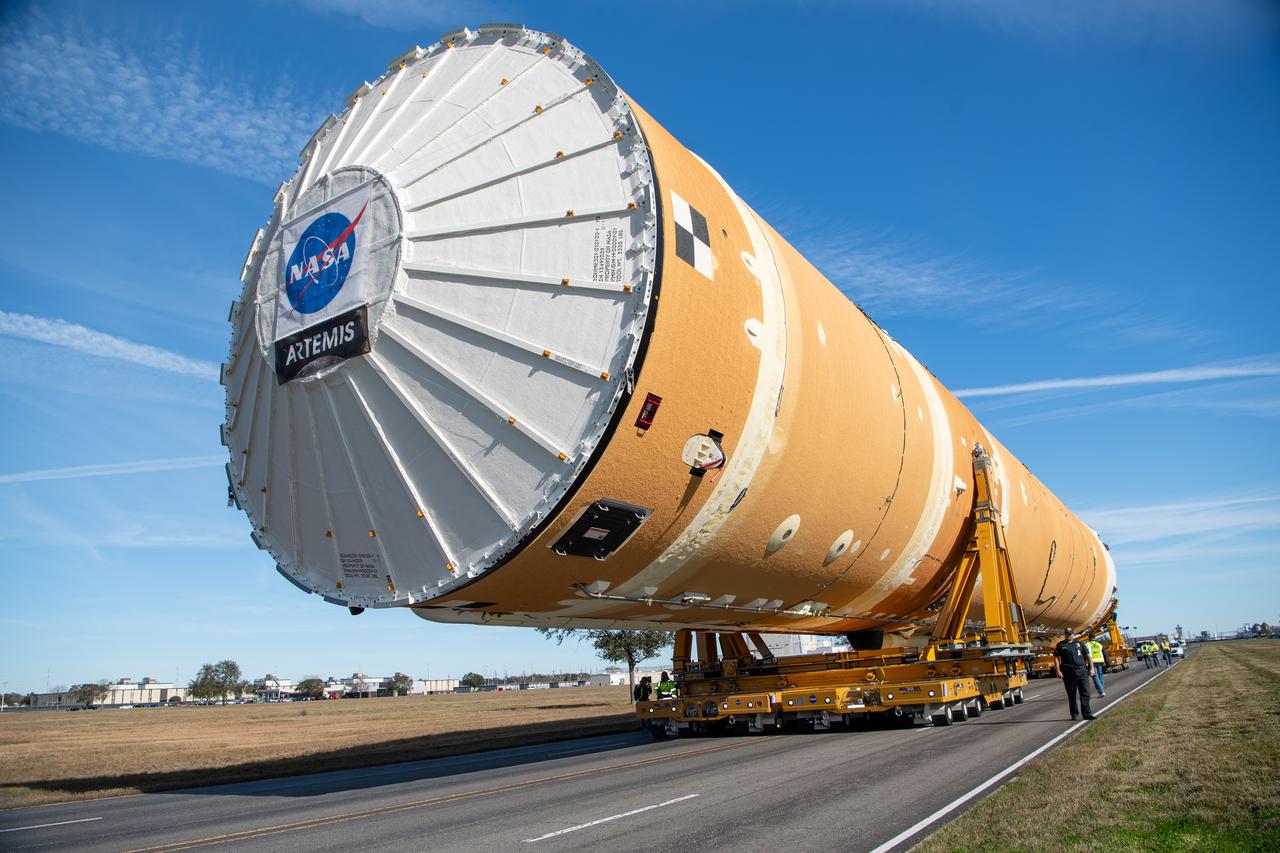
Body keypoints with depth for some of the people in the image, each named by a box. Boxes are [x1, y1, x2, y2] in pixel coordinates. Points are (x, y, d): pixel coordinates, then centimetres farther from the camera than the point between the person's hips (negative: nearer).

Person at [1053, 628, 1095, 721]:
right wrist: (1058, 671, -8)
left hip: (1082, 671, 2)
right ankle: (1074, 715, 12)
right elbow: (1056, 658, 2)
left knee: (1085, 693, -3)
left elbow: (1088, 656, 14)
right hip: (1069, 672, -1)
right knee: (1071, 695, 4)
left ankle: (1087, 714, 0)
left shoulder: (1079, 643, 15)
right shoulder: (1060, 645, 8)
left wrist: (1091, 668, 4)